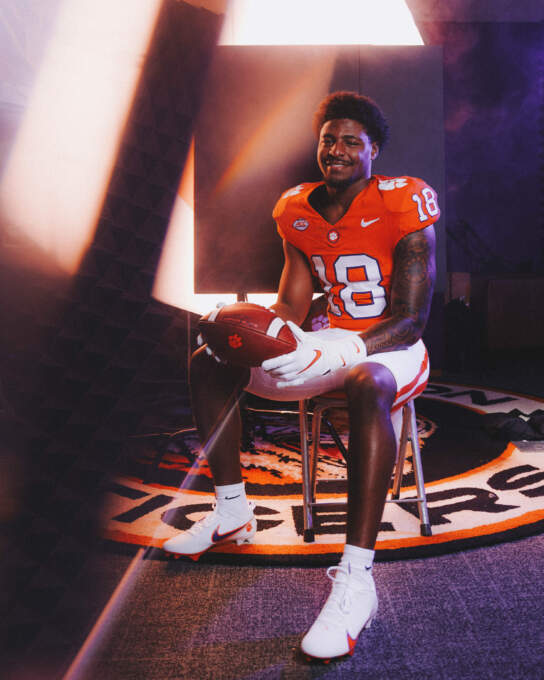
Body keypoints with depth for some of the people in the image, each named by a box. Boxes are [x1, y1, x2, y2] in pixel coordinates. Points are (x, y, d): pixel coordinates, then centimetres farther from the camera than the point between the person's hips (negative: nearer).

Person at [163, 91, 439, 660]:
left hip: (393, 348, -6)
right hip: (333, 345, 6)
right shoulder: (299, 212, 5)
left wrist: (344, 351, -34)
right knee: (209, 361, -4)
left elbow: (411, 320, -18)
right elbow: (291, 305, 5)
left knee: (367, 385, -43)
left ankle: (356, 578, -39)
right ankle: (232, 513, 5)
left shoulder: (402, 205, -13)